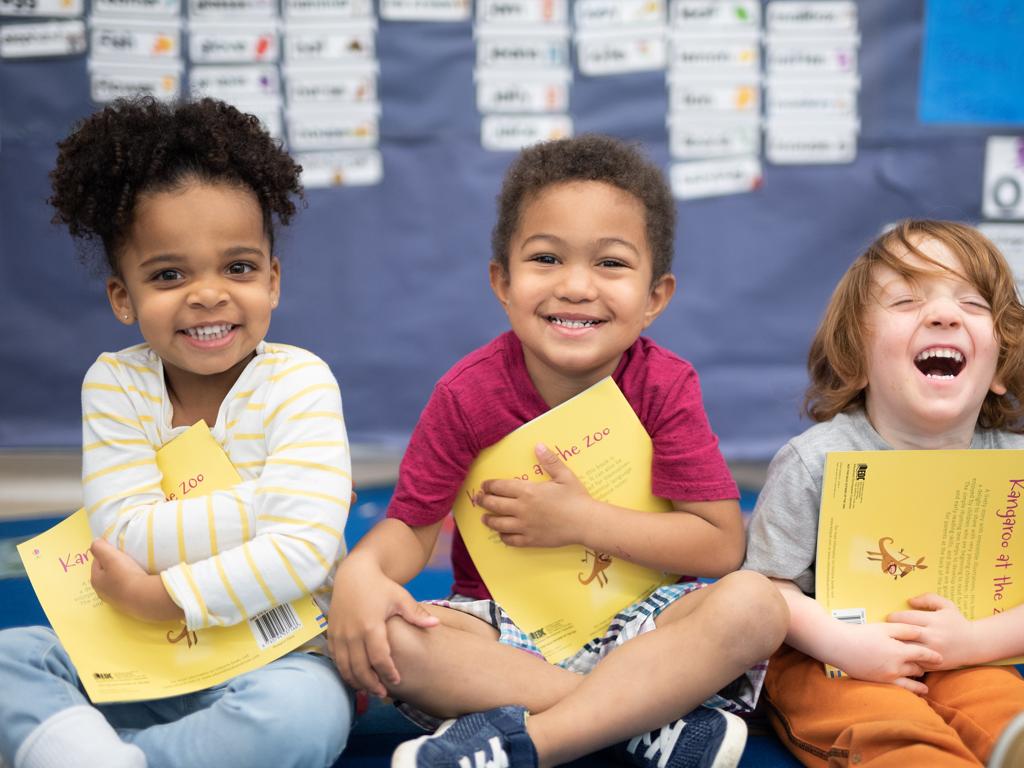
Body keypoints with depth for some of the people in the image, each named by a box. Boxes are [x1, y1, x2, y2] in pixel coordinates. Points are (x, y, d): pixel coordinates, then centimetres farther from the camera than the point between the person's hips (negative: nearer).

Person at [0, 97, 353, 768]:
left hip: (274, 653, -4)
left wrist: (162, 597, -20)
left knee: (304, 713, -35)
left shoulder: (298, 382, -12)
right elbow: (126, 535, -15)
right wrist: (260, 504, -21)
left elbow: (303, 549, -23)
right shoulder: (115, 384, -3)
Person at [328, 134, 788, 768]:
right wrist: (363, 570, -29)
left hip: (633, 621, 0)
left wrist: (581, 520, -17)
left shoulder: (664, 387, -9)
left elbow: (721, 544, -11)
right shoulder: (469, 392, -8)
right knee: (379, 635, -30)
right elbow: (413, 524, -5)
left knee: (755, 604, -30)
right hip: (501, 628, 1)